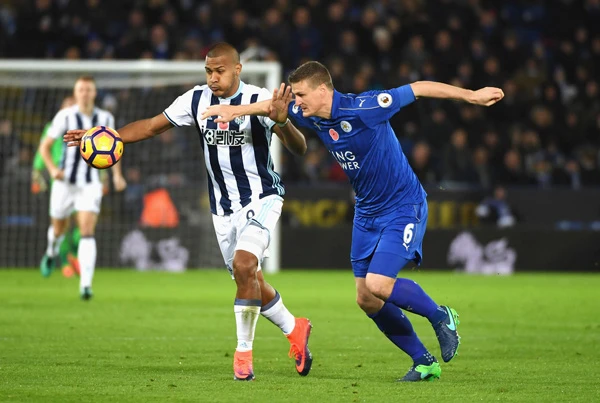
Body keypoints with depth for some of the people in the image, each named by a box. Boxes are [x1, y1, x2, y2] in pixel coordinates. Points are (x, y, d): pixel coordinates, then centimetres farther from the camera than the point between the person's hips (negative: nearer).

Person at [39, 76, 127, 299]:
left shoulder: (105, 118, 0)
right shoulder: (65, 116, -8)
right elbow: (44, 147, -5)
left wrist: (117, 174, 7)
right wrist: (52, 169, -22)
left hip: (91, 184, 0)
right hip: (65, 181, 0)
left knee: (87, 233, -15)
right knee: (59, 227, 18)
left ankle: (86, 285, -20)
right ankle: (52, 252, 54)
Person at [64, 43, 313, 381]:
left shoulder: (260, 100, -15)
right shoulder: (197, 99, -2)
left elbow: (300, 149, -19)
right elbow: (153, 125, 4)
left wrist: (284, 123, -40)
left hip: (261, 198, -5)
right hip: (224, 207, 5)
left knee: (244, 265, -25)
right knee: (249, 281, 10)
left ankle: (244, 351, -12)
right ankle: (295, 329, 35)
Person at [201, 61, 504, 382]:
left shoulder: (362, 109, -25)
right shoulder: (309, 115, -4)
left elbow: (419, 89, -20)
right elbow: (276, 106, 17)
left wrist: (471, 96, -18)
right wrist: (234, 110, 15)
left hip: (403, 207, -8)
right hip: (367, 211, 8)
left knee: (378, 285, -21)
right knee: (366, 299, 3)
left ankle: (440, 317, 5)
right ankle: (424, 362, 16)